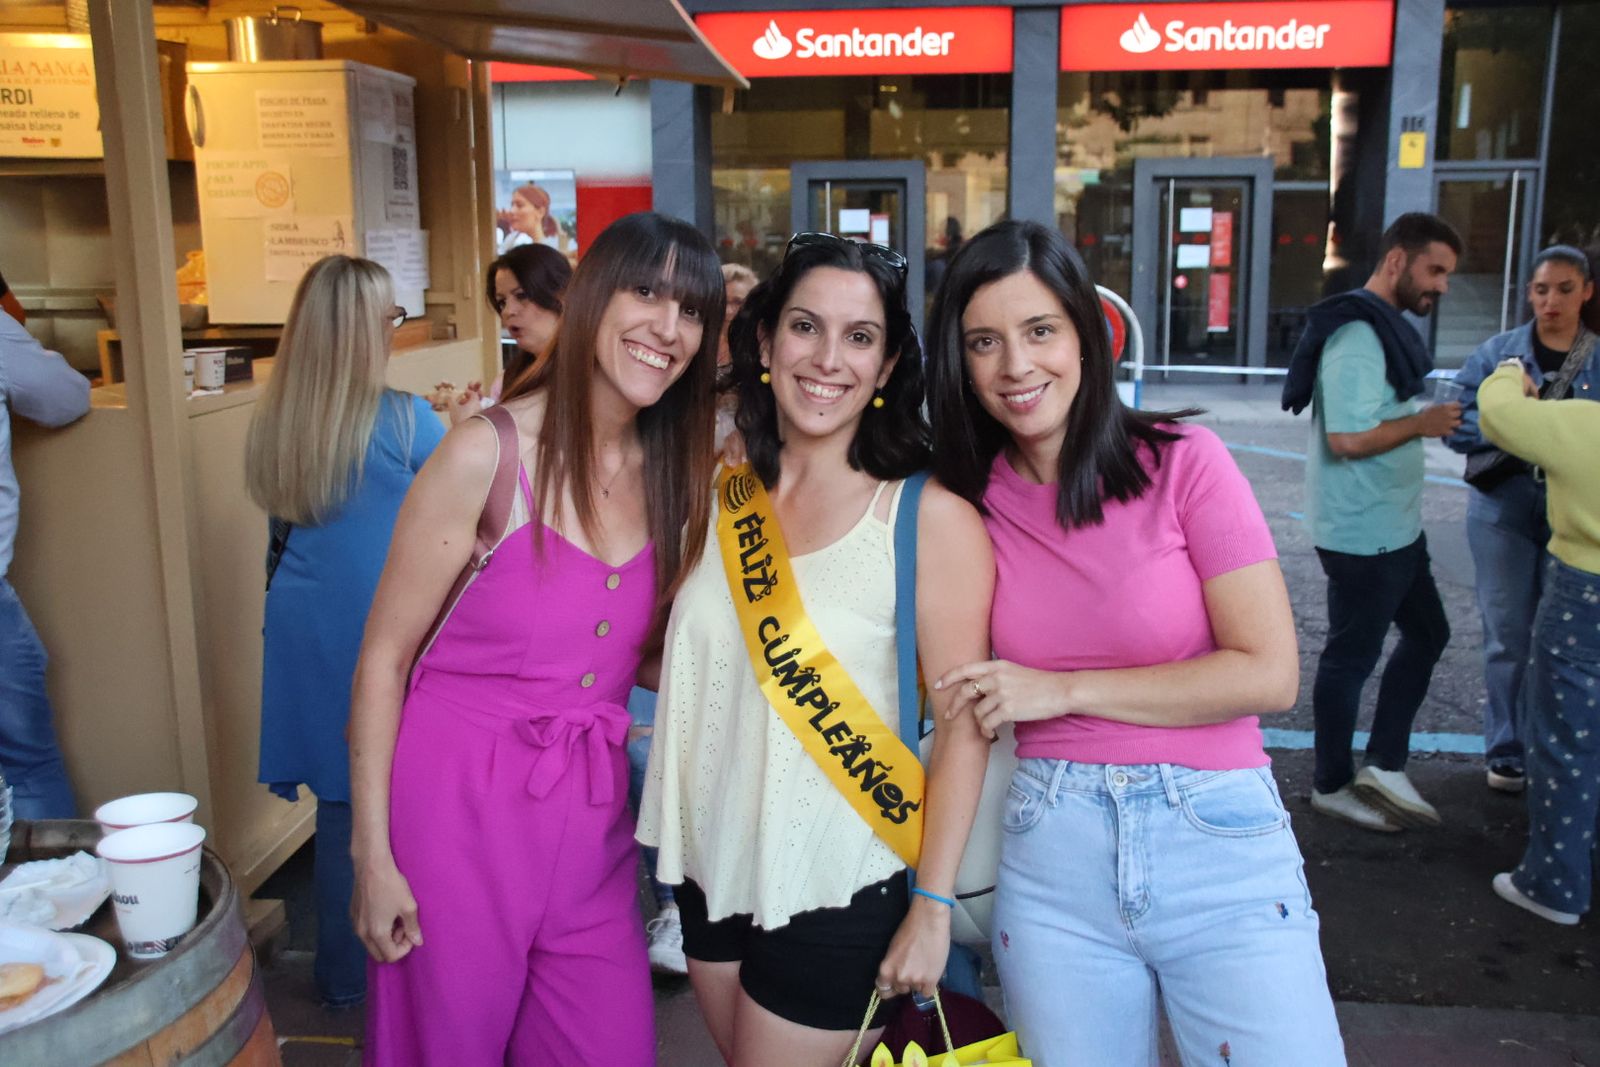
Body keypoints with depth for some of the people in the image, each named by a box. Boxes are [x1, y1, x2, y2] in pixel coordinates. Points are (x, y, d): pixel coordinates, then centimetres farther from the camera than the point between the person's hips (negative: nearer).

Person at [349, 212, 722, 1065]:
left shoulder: (673, 473, 2)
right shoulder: (487, 454, -14)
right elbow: (384, 657, -9)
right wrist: (371, 853, -10)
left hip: (591, 811, 5)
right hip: (463, 802, -4)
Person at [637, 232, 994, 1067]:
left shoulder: (930, 518, -14)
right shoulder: (719, 498, 0)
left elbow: (964, 722, -13)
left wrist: (934, 907, -13)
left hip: (835, 892, -5)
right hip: (712, 869, 5)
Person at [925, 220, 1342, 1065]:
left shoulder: (1183, 461, -7)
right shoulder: (970, 502, 2)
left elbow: (1269, 673, -11)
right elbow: (954, 683, 15)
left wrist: (1066, 689, -12)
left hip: (1219, 841, -2)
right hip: (1050, 854, 3)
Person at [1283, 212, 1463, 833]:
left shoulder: (1388, 325, 12)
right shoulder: (1358, 334, -21)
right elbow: (1347, 436, -29)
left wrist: (1431, 416, 8)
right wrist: (1423, 424, -17)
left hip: (1395, 525, 11)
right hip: (1362, 532, -11)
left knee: (1426, 633, 19)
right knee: (1352, 657, 4)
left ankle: (1384, 767, 27)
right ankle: (1332, 787, 21)